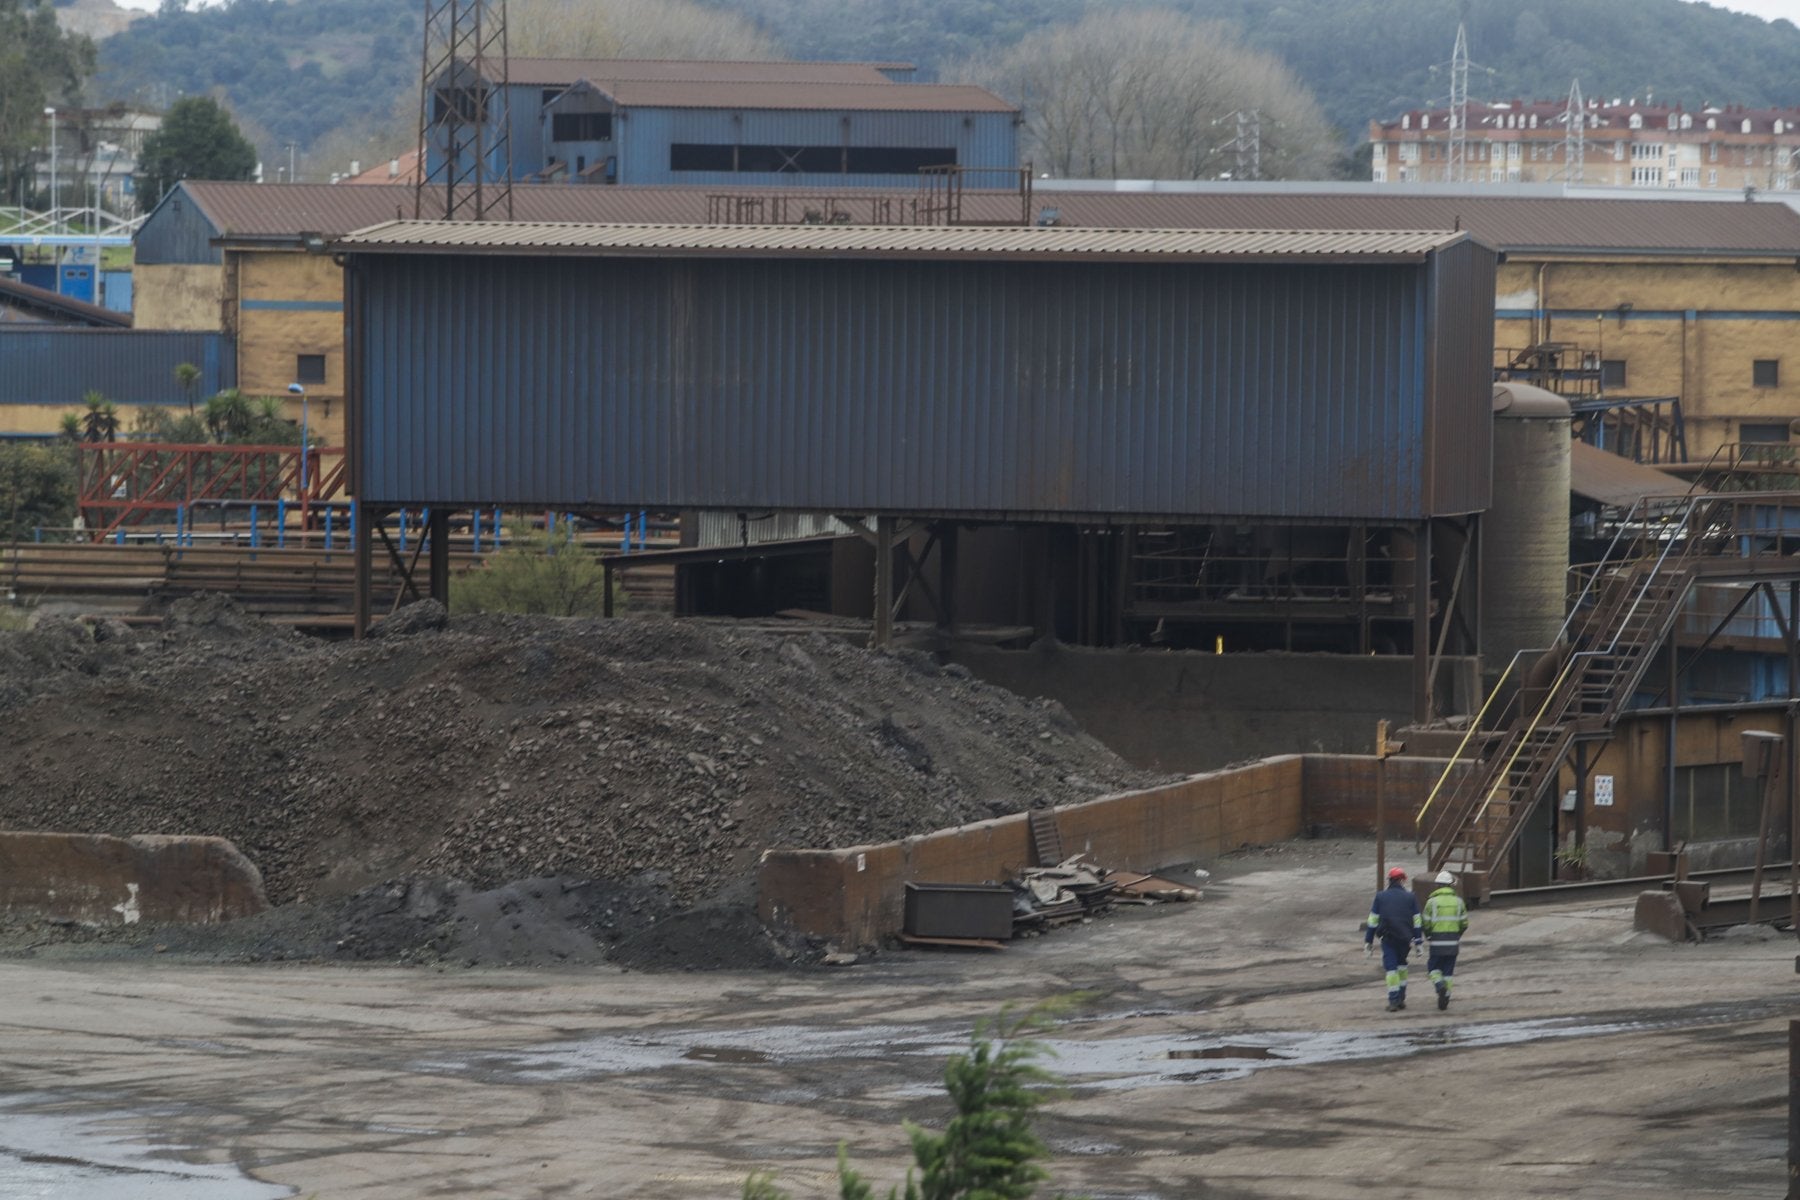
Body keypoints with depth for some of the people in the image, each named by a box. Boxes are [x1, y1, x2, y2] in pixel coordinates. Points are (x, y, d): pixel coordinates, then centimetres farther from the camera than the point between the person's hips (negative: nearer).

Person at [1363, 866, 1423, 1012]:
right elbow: (1417, 921, 3)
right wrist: (1418, 942, 7)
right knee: (1401, 965, 20)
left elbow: (1372, 921, 4)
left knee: (1391, 968, -1)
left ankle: (1393, 1001, -9)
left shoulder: (1381, 896, 4)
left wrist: (1368, 941, 9)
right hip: (1405, 938, 2)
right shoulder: (1410, 897, 4)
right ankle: (1401, 998, 20)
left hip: (1388, 938, -2)